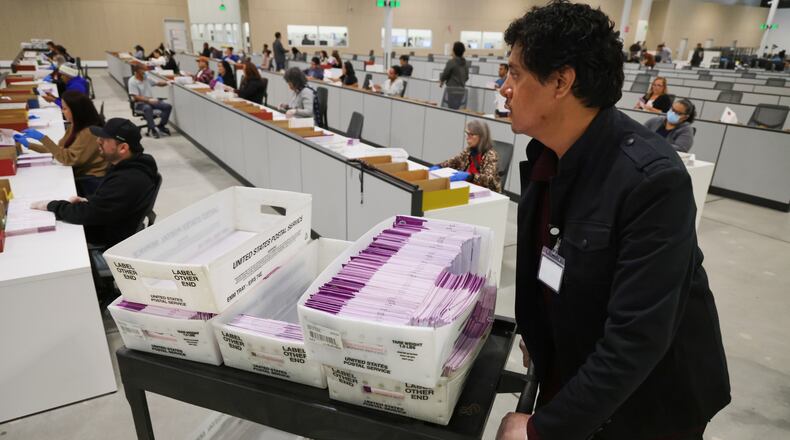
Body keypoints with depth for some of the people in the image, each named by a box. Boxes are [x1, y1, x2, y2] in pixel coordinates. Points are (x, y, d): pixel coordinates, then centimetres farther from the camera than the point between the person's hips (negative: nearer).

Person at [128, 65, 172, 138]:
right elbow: (136, 97, -16)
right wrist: (149, 100, -27)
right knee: (148, 108, -40)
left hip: (151, 100, 6)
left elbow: (158, 83, 14)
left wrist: (167, 82, -6)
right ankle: (152, 128, -29)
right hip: (140, 103, -6)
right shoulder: (132, 81, -9)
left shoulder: (147, 77, 7)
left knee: (168, 106, -15)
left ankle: (161, 126, -5)